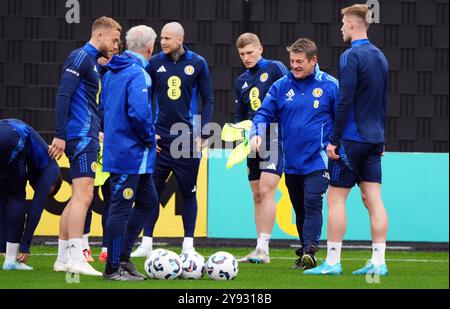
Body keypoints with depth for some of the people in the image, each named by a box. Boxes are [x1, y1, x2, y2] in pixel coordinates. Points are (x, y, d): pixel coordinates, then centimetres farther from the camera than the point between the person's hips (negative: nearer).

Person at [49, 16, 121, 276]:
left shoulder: (94, 62, 20)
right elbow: (63, 95, -18)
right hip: (81, 135, -10)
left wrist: (99, 131, 22)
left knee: (79, 197, 11)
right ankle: (75, 259, -17)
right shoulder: (81, 57, -10)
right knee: (84, 195, -14)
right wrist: (60, 135, -21)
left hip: (87, 136, 10)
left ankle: (63, 258, 14)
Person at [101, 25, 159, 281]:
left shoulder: (112, 73, 12)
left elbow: (105, 107, 21)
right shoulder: (138, 74, -17)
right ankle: (114, 268, 3)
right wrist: (150, 138, -12)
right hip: (131, 154, -10)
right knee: (121, 208, -3)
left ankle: (122, 256, 19)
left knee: (148, 200, 17)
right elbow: (139, 113, -30)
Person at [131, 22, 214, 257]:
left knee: (189, 192, 4)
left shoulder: (197, 64, 0)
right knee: (151, 191, -1)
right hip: (159, 140, 1)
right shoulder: (154, 63, 3)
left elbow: (208, 101, 3)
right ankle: (146, 243, 5)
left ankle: (188, 244, 11)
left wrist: (202, 136, -4)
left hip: (188, 139, -1)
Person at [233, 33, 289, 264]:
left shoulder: (275, 69, -4)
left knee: (266, 191, -15)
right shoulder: (241, 81, 16)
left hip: (275, 139, -7)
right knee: (257, 196, 8)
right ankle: (259, 250, 12)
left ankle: (263, 248, -16)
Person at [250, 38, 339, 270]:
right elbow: (264, 113, 6)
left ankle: (309, 251, -26)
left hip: (317, 161, -4)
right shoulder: (281, 86, 5)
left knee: (312, 204, -19)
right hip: (291, 162, 4)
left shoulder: (330, 86, -3)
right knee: (300, 209, 13)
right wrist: (257, 134, -12)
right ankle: (306, 254, 23)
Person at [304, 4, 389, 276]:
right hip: (374, 139, 8)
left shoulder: (351, 56, -13)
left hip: (351, 138, -8)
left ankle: (332, 262, -4)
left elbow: (345, 102, -18)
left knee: (336, 198, -3)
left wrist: (334, 139, -14)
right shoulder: (380, 57, 14)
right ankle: (378, 263, 2)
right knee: (373, 199, 5)